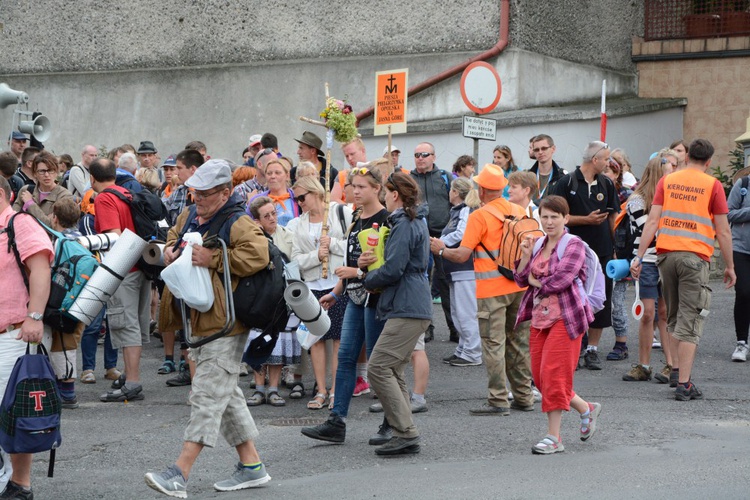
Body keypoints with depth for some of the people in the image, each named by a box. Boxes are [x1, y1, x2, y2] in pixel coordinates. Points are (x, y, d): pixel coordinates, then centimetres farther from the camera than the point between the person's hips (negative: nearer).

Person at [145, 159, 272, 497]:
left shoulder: (237, 224, -14)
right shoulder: (189, 217, 12)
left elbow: (258, 254, -30)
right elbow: (174, 237, 31)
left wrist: (213, 260, -25)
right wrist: (169, 249, 7)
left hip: (225, 322, -10)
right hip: (198, 321, 10)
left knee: (208, 395, -10)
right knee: (225, 394, 14)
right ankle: (251, 465, 23)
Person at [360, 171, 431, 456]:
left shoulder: (404, 225, -12)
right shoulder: (416, 222, 21)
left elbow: (392, 270, -18)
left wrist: (368, 279, 1)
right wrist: (368, 263, 6)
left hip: (406, 309, -11)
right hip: (413, 307, 11)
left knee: (379, 368, -12)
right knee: (392, 371, 12)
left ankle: (405, 433, -14)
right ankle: (405, 436, 11)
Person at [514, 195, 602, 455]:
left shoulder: (574, 244, -6)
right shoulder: (538, 244, 15)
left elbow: (561, 280, -17)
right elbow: (521, 279, 12)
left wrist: (536, 282, -2)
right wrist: (526, 256, -3)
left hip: (565, 316, -7)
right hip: (539, 316, 7)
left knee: (553, 373, -10)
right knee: (540, 375, 5)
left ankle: (553, 437, -4)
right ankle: (586, 409, 26)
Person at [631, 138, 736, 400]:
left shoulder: (667, 181, 8)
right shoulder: (713, 185, 0)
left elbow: (652, 221, 1)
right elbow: (723, 231, 0)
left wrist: (639, 256, 2)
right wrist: (729, 266, 7)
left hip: (666, 253, 4)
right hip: (695, 256, -4)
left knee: (674, 317, 21)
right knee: (690, 322, -2)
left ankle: (676, 368, 20)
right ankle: (684, 384, -5)